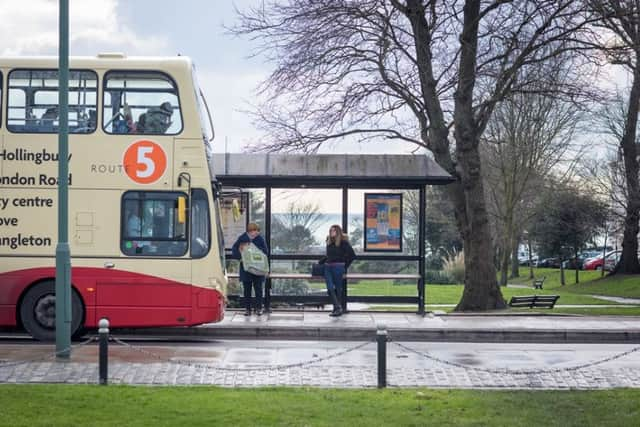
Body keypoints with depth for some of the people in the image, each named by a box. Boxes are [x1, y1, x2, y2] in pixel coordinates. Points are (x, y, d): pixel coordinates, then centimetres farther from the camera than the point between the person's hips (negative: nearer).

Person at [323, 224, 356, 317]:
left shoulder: (343, 242, -6)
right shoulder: (329, 242, 12)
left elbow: (352, 255, -5)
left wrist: (345, 266, -1)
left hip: (338, 267, -5)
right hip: (328, 267, 5)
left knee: (338, 288, 2)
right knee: (330, 288, -7)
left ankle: (337, 308, 7)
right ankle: (338, 307, -4)